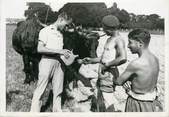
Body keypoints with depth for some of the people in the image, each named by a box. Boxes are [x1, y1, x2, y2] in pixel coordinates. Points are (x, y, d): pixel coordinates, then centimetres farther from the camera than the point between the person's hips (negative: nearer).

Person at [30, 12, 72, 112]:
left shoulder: (60, 34, 17)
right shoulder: (45, 31, -1)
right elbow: (40, 49, -12)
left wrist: (65, 53, -1)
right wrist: (59, 51, -15)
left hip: (59, 62, 6)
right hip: (47, 61, -6)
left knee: (58, 90, 8)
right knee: (40, 89, -2)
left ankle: (57, 111, 19)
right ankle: (34, 111, 8)